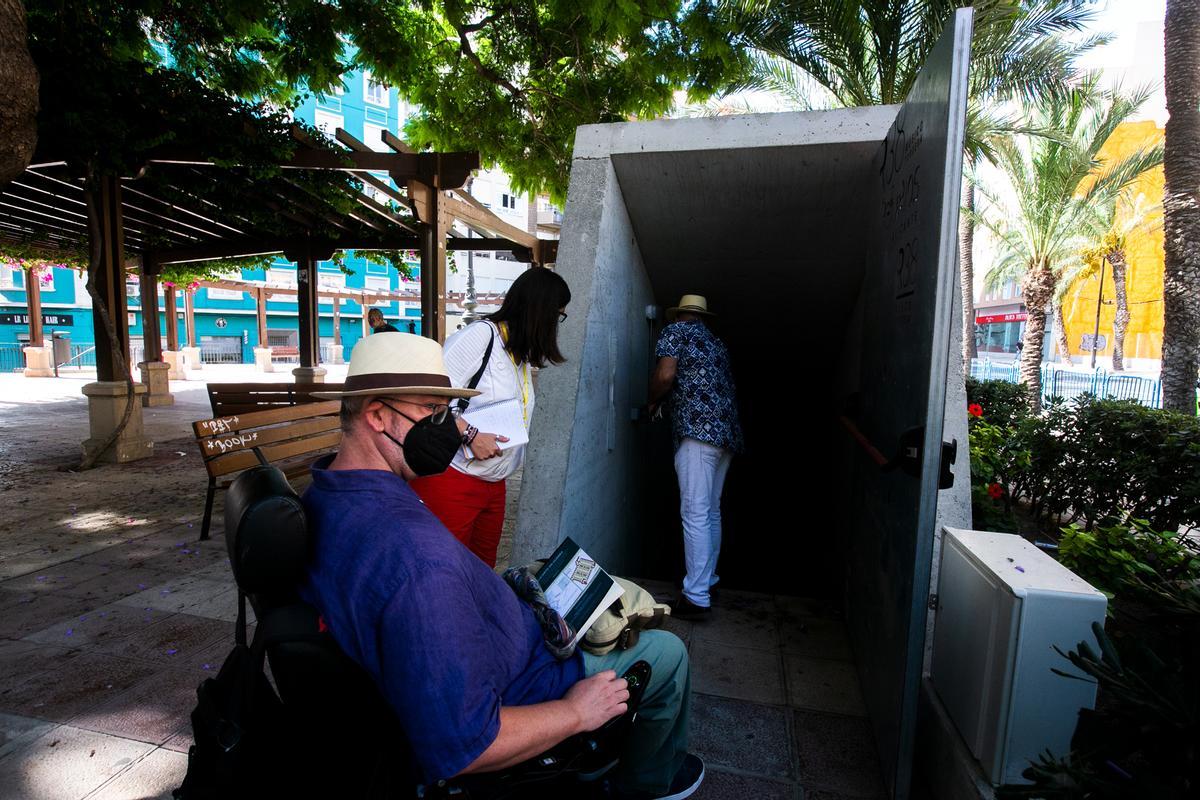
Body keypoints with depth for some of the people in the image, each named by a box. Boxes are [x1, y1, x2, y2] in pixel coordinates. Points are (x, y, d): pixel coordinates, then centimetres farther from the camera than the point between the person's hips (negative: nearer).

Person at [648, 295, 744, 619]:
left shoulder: (676, 331, 6)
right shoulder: (717, 343, 27)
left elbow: (665, 376, -9)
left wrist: (653, 402, 9)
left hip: (698, 429, -8)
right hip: (728, 432, 8)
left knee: (695, 513, -9)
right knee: (711, 512, 14)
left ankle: (696, 597, -8)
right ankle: (706, 582, 22)